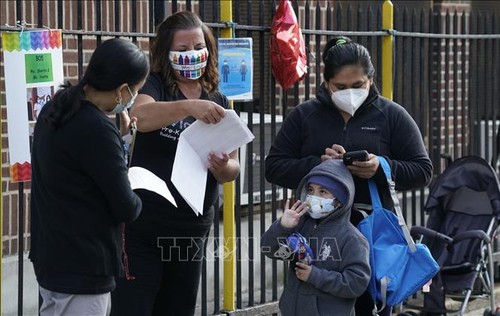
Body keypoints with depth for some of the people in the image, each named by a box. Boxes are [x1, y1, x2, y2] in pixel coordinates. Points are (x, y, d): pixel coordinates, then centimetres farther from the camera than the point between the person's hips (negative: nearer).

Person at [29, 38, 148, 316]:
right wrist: (134, 198, 5)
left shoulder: (55, 110, 5)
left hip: (51, 259, 9)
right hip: (82, 271, -9)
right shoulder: (97, 129, -23)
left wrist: (120, 133, 8)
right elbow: (126, 209, -16)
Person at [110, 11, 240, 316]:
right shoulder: (155, 85, -4)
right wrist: (188, 106, -42)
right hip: (143, 229, -5)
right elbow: (141, 116, -26)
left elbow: (234, 167, 6)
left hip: (192, 231, 5)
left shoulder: (218, 102, 9)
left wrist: (222, 168, -18)